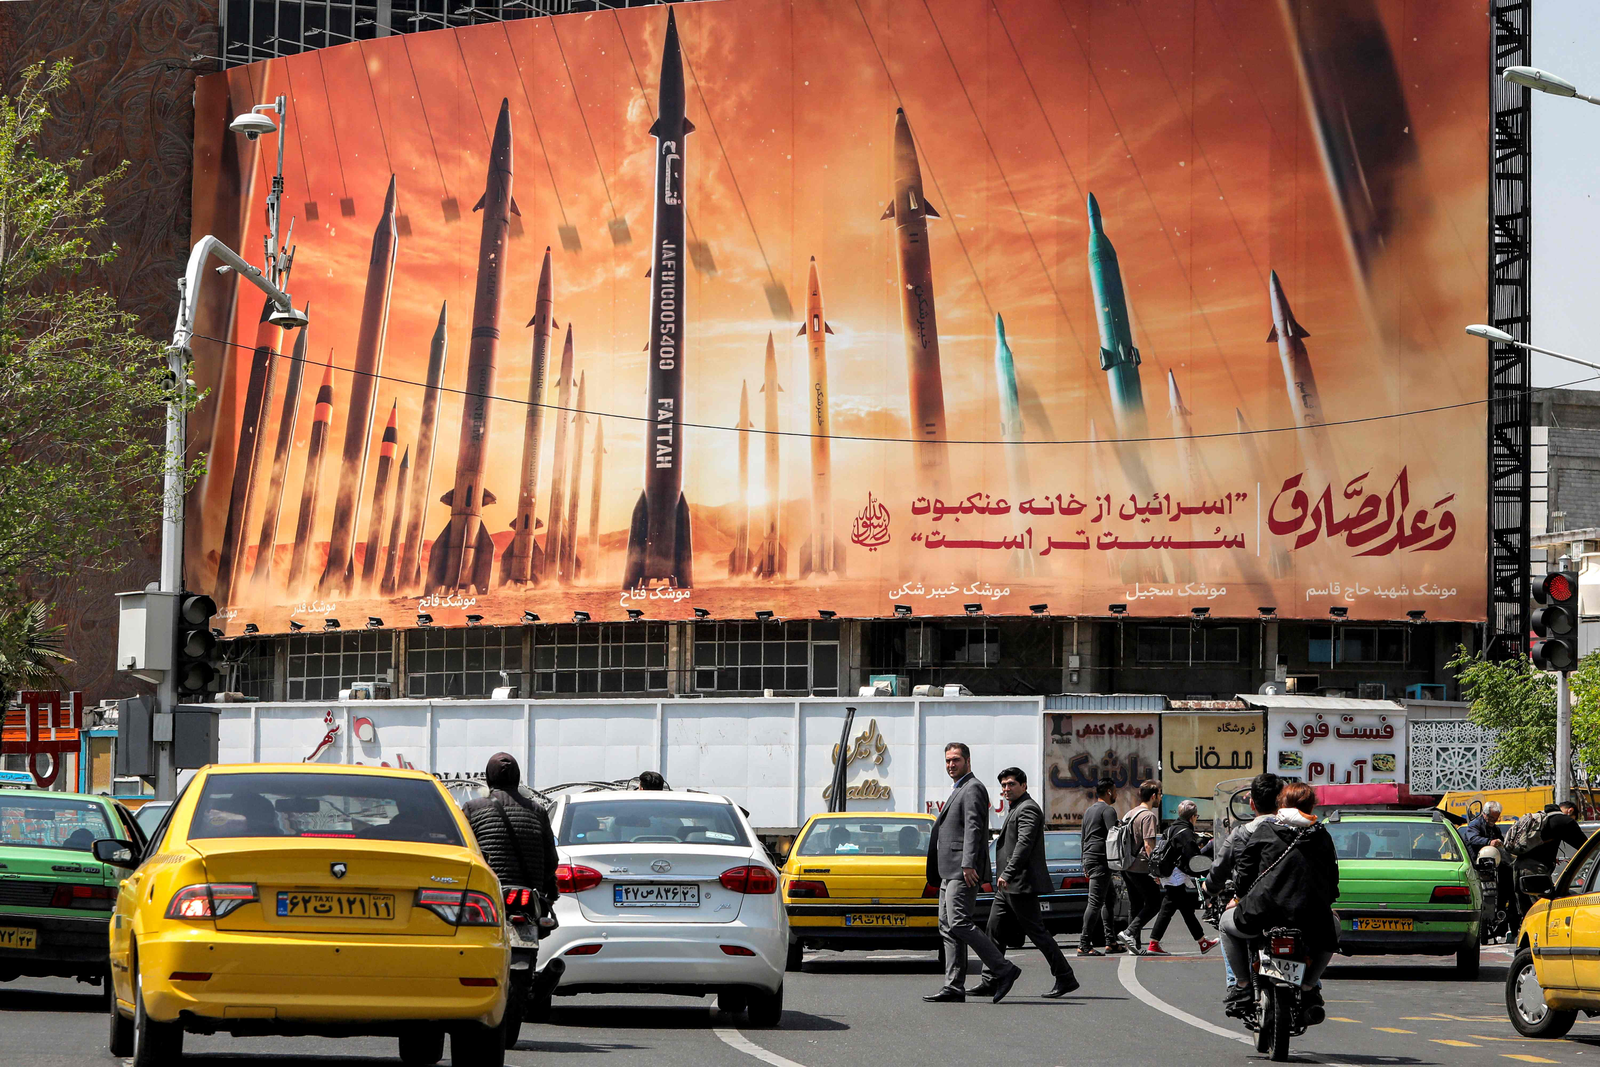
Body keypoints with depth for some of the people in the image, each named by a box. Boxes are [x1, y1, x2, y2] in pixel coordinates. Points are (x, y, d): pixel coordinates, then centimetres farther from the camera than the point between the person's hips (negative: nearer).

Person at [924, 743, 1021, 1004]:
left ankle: (1003, 970, -14)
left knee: (959, 924, -17)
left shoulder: (973, 789, -7)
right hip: (950, 872, 11)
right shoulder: (957, 791, 24)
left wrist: (968, 865, -26)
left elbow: (973, 827, -17)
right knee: (947, 927, 6)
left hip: (963, 873, -11)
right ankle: (954, 987, 3)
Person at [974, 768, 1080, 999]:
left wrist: (1007, 873, -28)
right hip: (1009, 886, 11)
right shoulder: (1016, 809, 21)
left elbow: (1024, 844, -22)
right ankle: (990, 982, 6)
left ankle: (1065, 978, -2)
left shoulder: (1027, 809, -11)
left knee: (1036, 931, -7)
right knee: (994, 929, 6)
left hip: (1021, 884, -11)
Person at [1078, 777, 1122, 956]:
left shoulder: (1089, 811, 20)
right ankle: (1084, 945, -16)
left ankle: (1110, 942, 15)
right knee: (1095, 902, -11)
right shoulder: (1108, 810, -9)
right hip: (1101, 860, -10)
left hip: (1089, 859, 10)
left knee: (1110, 897, 17)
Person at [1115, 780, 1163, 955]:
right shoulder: (1149, 816, -12)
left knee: (1135, 906, 12)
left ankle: (1135, 945, 9)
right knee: (1153, 903, -1)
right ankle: (1130, 933, -13)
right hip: (1141, 867, -9)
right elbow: (1148, 844, -19)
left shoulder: (1129, 814, 16)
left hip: (1127, 866, 9)